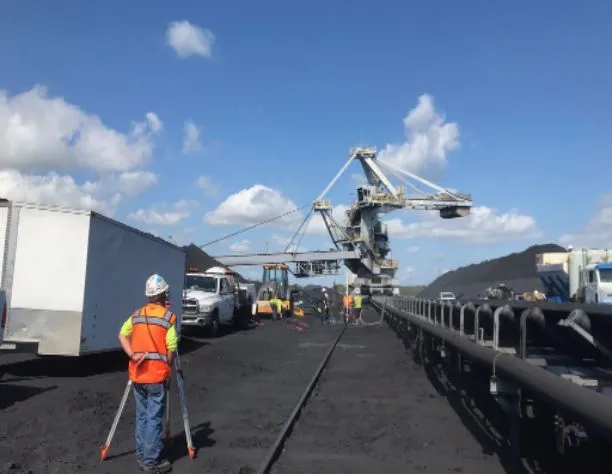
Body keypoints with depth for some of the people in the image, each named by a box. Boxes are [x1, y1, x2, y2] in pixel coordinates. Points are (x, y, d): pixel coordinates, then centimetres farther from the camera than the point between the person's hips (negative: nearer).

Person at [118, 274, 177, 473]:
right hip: (157, 375, -6)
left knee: (142, 416, 17)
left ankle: (141, 455, 27)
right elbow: (171, 349, -13)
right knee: (154, 418, 1)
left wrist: (132, 354, 0)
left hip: (138, 375, 6)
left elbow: (122, 335, 5)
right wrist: (167, 369, 1)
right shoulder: (169, 317, -10)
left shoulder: (137, 315, 7)